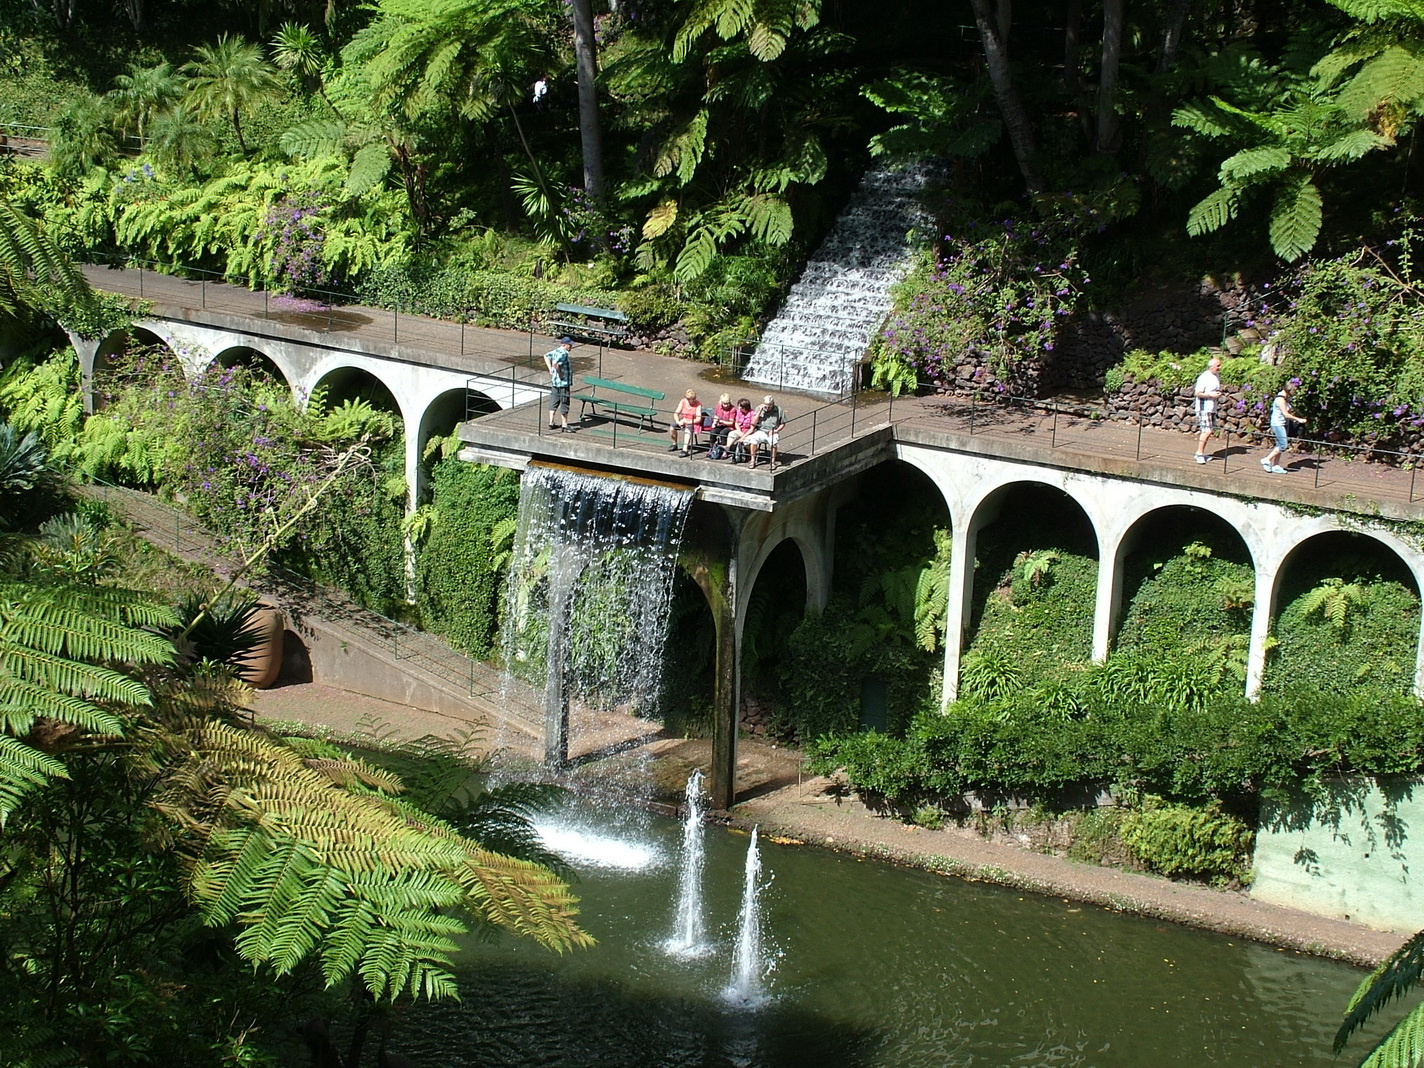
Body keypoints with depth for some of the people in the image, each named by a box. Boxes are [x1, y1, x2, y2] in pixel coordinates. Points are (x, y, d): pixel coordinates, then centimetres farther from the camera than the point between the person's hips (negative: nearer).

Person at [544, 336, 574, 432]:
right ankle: (564, 425, 1)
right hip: (563, 383, -9)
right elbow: (555, 363, -35)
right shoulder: (563, 354, -20)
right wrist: (560, 374, -22)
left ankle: (551, 423, 20)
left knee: (553, 402, 14)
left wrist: (550, 370, 17)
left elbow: (546, 356, 23)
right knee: (564, 404, -2)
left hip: (554, 381, 9)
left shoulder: (556, 351, 9)